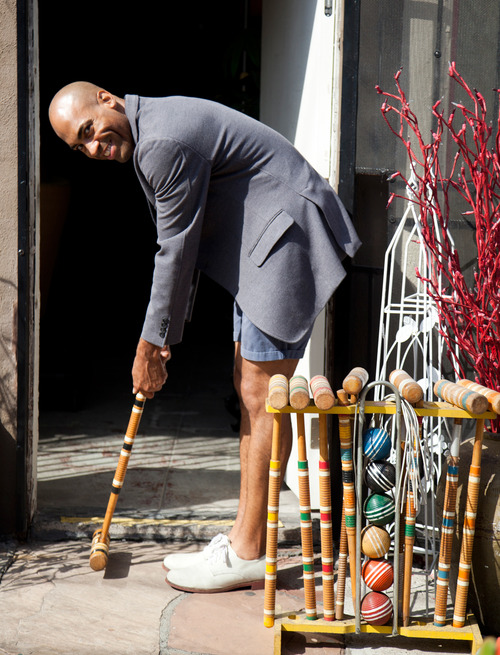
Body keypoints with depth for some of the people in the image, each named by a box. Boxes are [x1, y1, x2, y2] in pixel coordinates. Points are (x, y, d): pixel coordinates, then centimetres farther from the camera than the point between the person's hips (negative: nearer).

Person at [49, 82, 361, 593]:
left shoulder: (164, 143, -22)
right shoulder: (149, 134, 12)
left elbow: (176, 251, -18)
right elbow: (180, 243, 18)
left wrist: (151, 343, -8)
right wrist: (163, 331, 18)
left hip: (288, 239, -11)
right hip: (259, 245, 11)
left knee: (260, 395, -10)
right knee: (247, 389, 11)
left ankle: (249, 554, -4)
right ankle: (244, 535, 18)